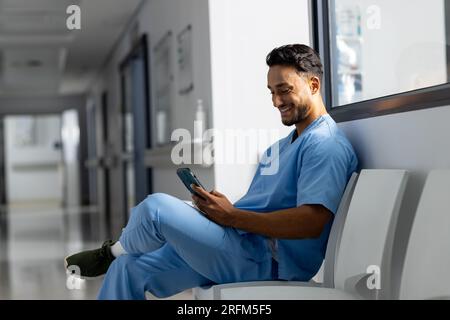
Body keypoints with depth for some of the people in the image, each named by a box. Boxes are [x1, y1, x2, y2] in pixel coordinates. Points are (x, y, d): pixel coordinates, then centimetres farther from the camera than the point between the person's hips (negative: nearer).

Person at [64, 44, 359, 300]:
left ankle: (112, 251, 12)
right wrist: (218, 208, 1)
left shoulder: (327, 145, -11)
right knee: (128, 267, 4)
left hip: (265, 262, -10)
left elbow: (311, 222, -24)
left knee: (156, 207, -21)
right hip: (244, 251, 10)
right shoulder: (284, 145, 22)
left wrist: (232, 216, -19)